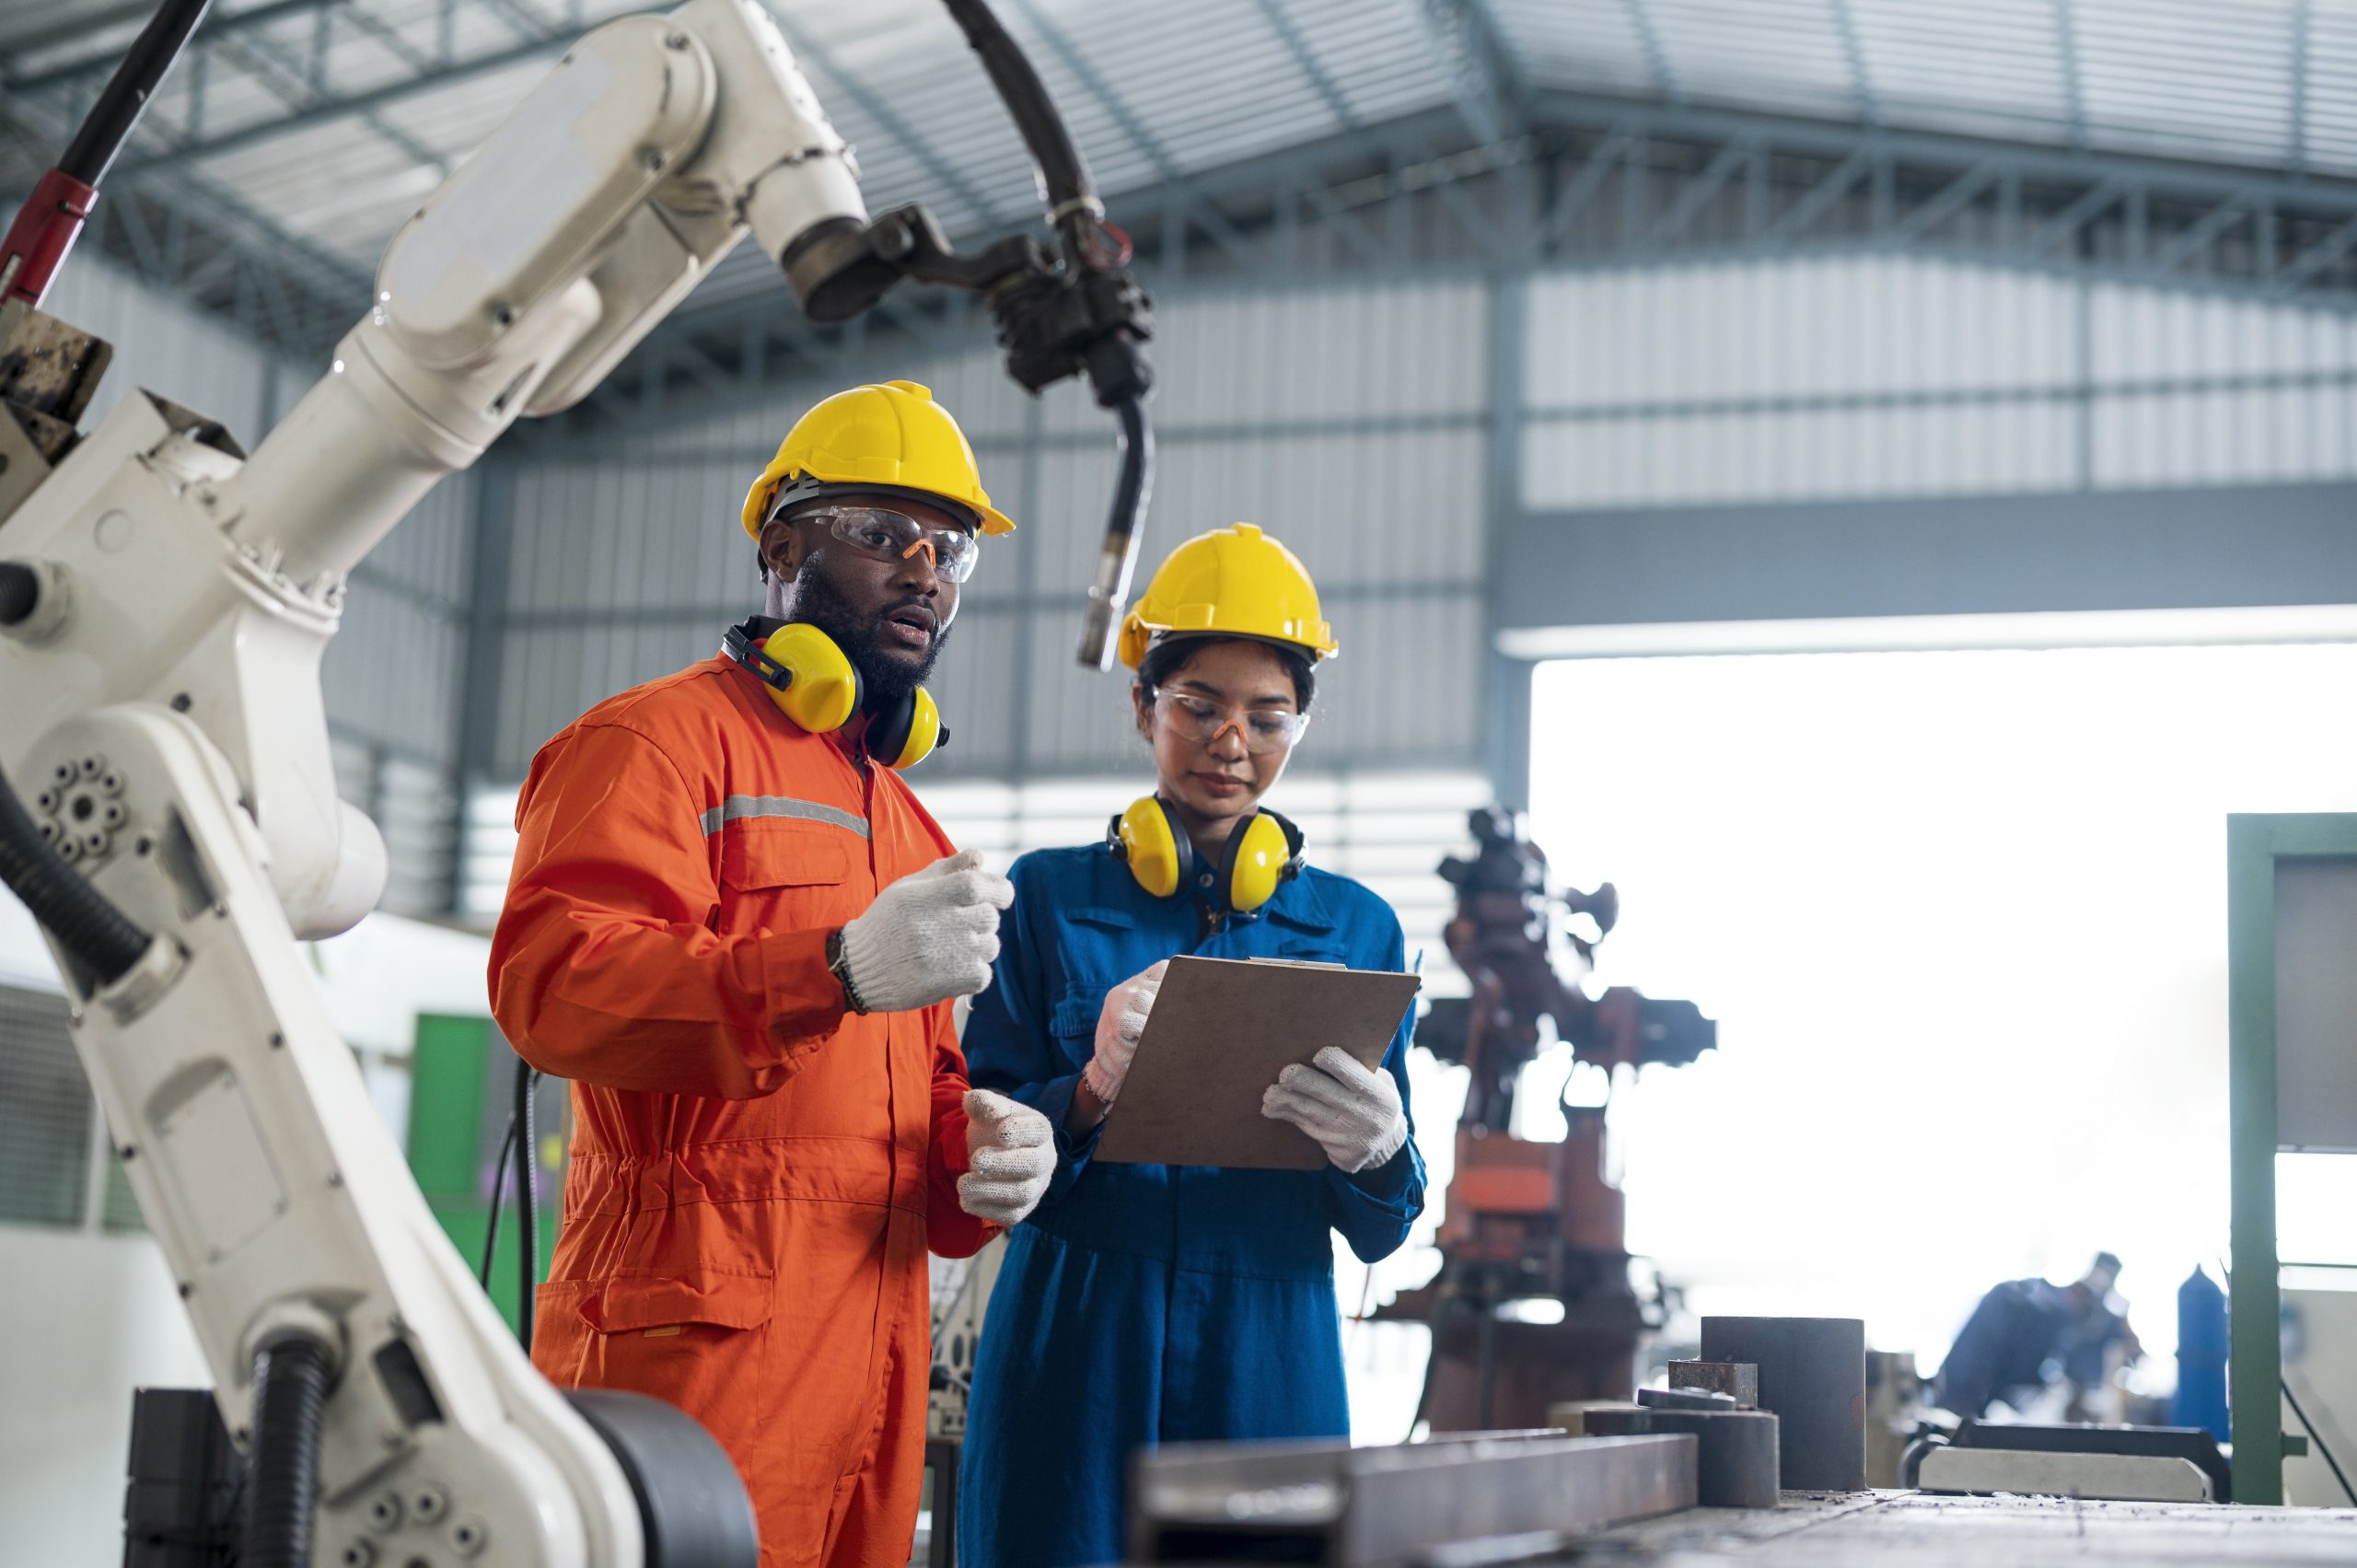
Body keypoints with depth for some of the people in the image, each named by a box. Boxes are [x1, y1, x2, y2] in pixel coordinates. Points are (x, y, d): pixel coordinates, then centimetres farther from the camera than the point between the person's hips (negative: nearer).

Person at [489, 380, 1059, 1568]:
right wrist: (839, 971, -30)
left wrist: (977, 1149, 7)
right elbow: (549, 979, -18)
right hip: (699, 1347, -8)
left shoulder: (906, 824, 27)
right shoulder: (659, 740, 0)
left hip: (873, 1367, 8)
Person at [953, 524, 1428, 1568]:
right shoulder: (1050, 896, 5)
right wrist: (1094, 1089, -20)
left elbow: (1383, 1230, 8)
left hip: (1270, 1366, 2)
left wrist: (1374, 1153, -15)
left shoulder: (1355, 926, 9)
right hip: (1073, 1360, -1)